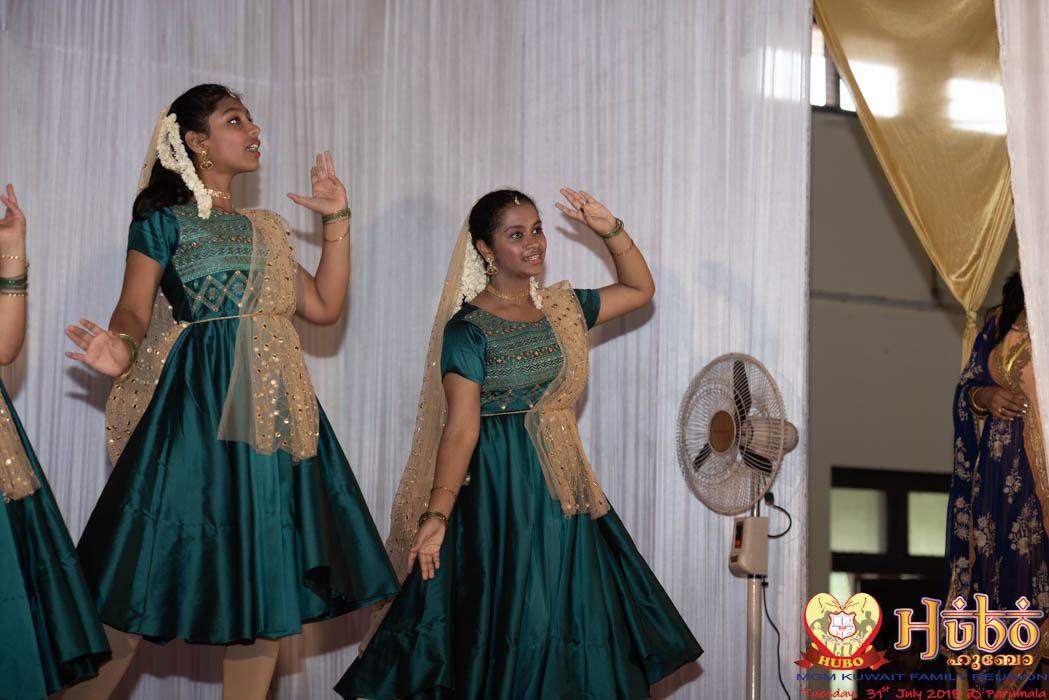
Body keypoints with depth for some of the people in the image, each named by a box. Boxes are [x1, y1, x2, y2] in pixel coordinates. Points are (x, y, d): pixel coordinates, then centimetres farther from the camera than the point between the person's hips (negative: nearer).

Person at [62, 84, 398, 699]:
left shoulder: (266, 228, 21)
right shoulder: (165, 219, 4)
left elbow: (325, 306, 14)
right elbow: (134, 311, -6)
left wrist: (337, 221, 13)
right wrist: (121, 349, -28)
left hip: (273, 408, 6)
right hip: (199, 402, -6)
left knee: (270, 583, 2)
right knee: (141, 582, -10)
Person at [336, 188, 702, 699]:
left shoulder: (560, 309, 10)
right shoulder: (468, 327, -9)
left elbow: (639, 289, 19)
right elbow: (460, 428, -16)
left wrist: (611, 231, 4)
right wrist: (437, 515, -24)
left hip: (563, 482, 7)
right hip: (501, 487, -7)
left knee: (574, 614, 9)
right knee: (509, 619, -3)